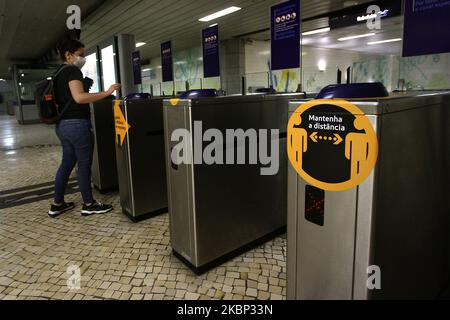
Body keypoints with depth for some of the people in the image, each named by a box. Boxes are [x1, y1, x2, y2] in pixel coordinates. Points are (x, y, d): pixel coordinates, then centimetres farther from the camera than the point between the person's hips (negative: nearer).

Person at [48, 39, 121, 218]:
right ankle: (89, 205, 9)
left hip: (63, 124, 10)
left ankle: (57, 204, 21)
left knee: (67, 164, 14)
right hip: (76, 124, -10)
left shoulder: (58, 74, 19)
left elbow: (65, 99, 21)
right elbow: (79, 97, -25)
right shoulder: (73, 71, -10)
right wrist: (106, 93, -24)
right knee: (84, 164, -1)